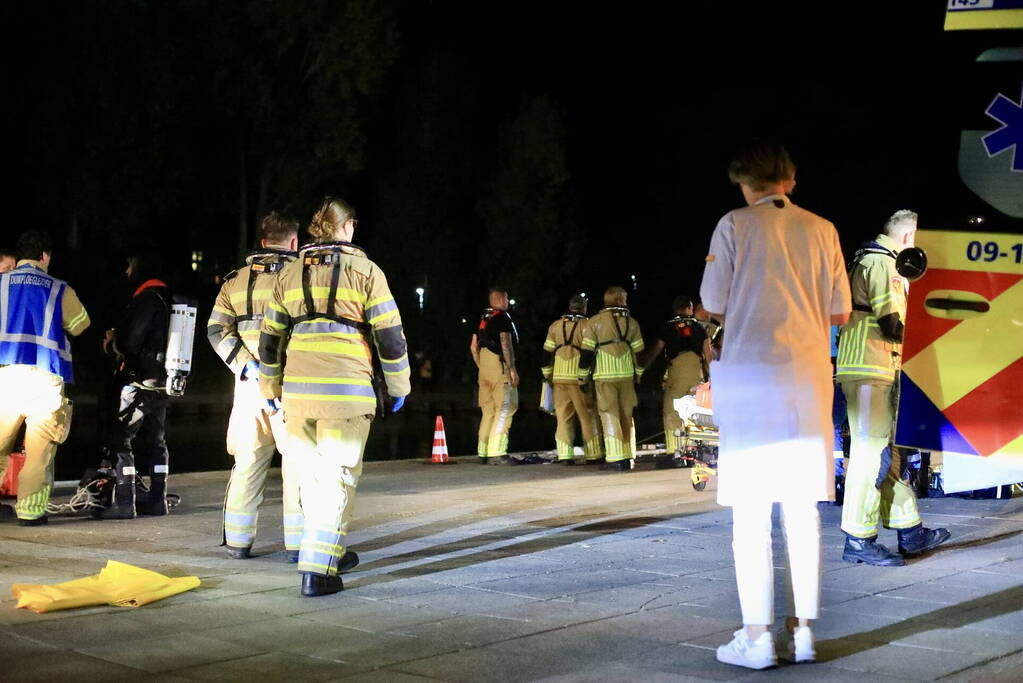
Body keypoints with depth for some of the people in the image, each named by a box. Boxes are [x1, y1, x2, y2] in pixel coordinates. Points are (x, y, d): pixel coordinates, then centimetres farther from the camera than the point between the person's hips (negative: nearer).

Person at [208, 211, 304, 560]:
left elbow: (217, 329, 3)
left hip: (249, 383, 4)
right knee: (298, 463, 2)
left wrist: (245, 365, -4)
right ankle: (297, 542, 1)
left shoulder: (236, 281, 13)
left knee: (247, 462, 12)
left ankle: (238, 541, 16)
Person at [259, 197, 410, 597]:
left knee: (312, 477, 17)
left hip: (297, 392, 4)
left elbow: (270, 338, 16)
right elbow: (389, 335, -2)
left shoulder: (291, 273, 13)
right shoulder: (365, 270, 0)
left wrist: (271, 388, 27)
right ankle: (317, 571, -7)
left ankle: (331, 552, 31)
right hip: (346, 391, -4)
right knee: (337, 481, -1)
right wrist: (399, 385, 8)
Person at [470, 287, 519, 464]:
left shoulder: (482, 319, 18)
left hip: (484, 368, 8)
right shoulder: (502, 317, -6)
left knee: (488, 410, 11)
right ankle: (496, 453, -16)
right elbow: (506, 344, -16)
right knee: (505, 408, -8)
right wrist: (512, 369, -16)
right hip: (500, 365, -8)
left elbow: (473, 347, 20)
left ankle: (483, 453, 10)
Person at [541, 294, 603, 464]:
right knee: (588, 417, 4)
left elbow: (547, 353, 12)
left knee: (563, 417, 6)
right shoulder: (587, 325, -1)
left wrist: (547, 375, 19)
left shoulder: (555, 326, 12)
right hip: (579, 378, -4)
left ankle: (565, 455, -1)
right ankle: (593, 454, 7)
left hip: (559, 378, 4)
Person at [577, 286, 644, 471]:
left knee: (610, 416, -2)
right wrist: (638, 375, 22)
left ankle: (615, 459, -8)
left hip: (605, 376, -3)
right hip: (627, 376, 3)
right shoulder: (631, 323, 8)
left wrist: (583, 376, 6)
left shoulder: (594, 322, -1)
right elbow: (639, 352, 11)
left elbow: (587, 352, -3)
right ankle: (627, 456, 14)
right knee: (626, 416, 12)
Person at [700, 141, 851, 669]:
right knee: (803, 510, 9)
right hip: (808, 374, 3)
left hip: (749, 373, -3)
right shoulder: (820, 229, 8)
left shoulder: (735, 225, 0)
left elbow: (714, 306, 0)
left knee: (750, 512, -1)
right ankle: (802, 631, 12)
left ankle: (757, 638, -3)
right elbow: (839, 313, 8)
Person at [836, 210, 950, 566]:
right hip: (869, 371, -11)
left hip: (870, 371, 11)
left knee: (886, 452, 14)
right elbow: (891, 325, -19)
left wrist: (903, 284, 15)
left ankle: (910, 532, 23)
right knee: (870, 451, -9)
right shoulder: (883, 265, -13)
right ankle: (858, 540, -6)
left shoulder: (868, 260, 20)